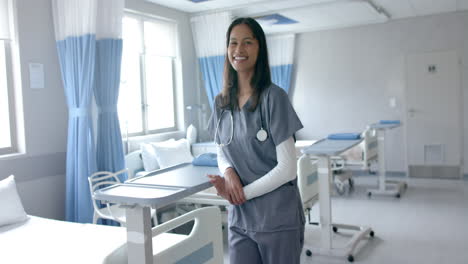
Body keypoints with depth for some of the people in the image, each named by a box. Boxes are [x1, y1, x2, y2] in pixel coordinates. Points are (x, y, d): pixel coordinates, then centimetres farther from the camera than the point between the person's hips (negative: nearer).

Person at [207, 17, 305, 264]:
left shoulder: (273, 97, -12)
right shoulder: (221, 102, 4)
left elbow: (287, 168, -13)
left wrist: (244, 192, -11)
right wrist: (228, 172, -7)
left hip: (278, 220, -4)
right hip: (239, 218, 4)